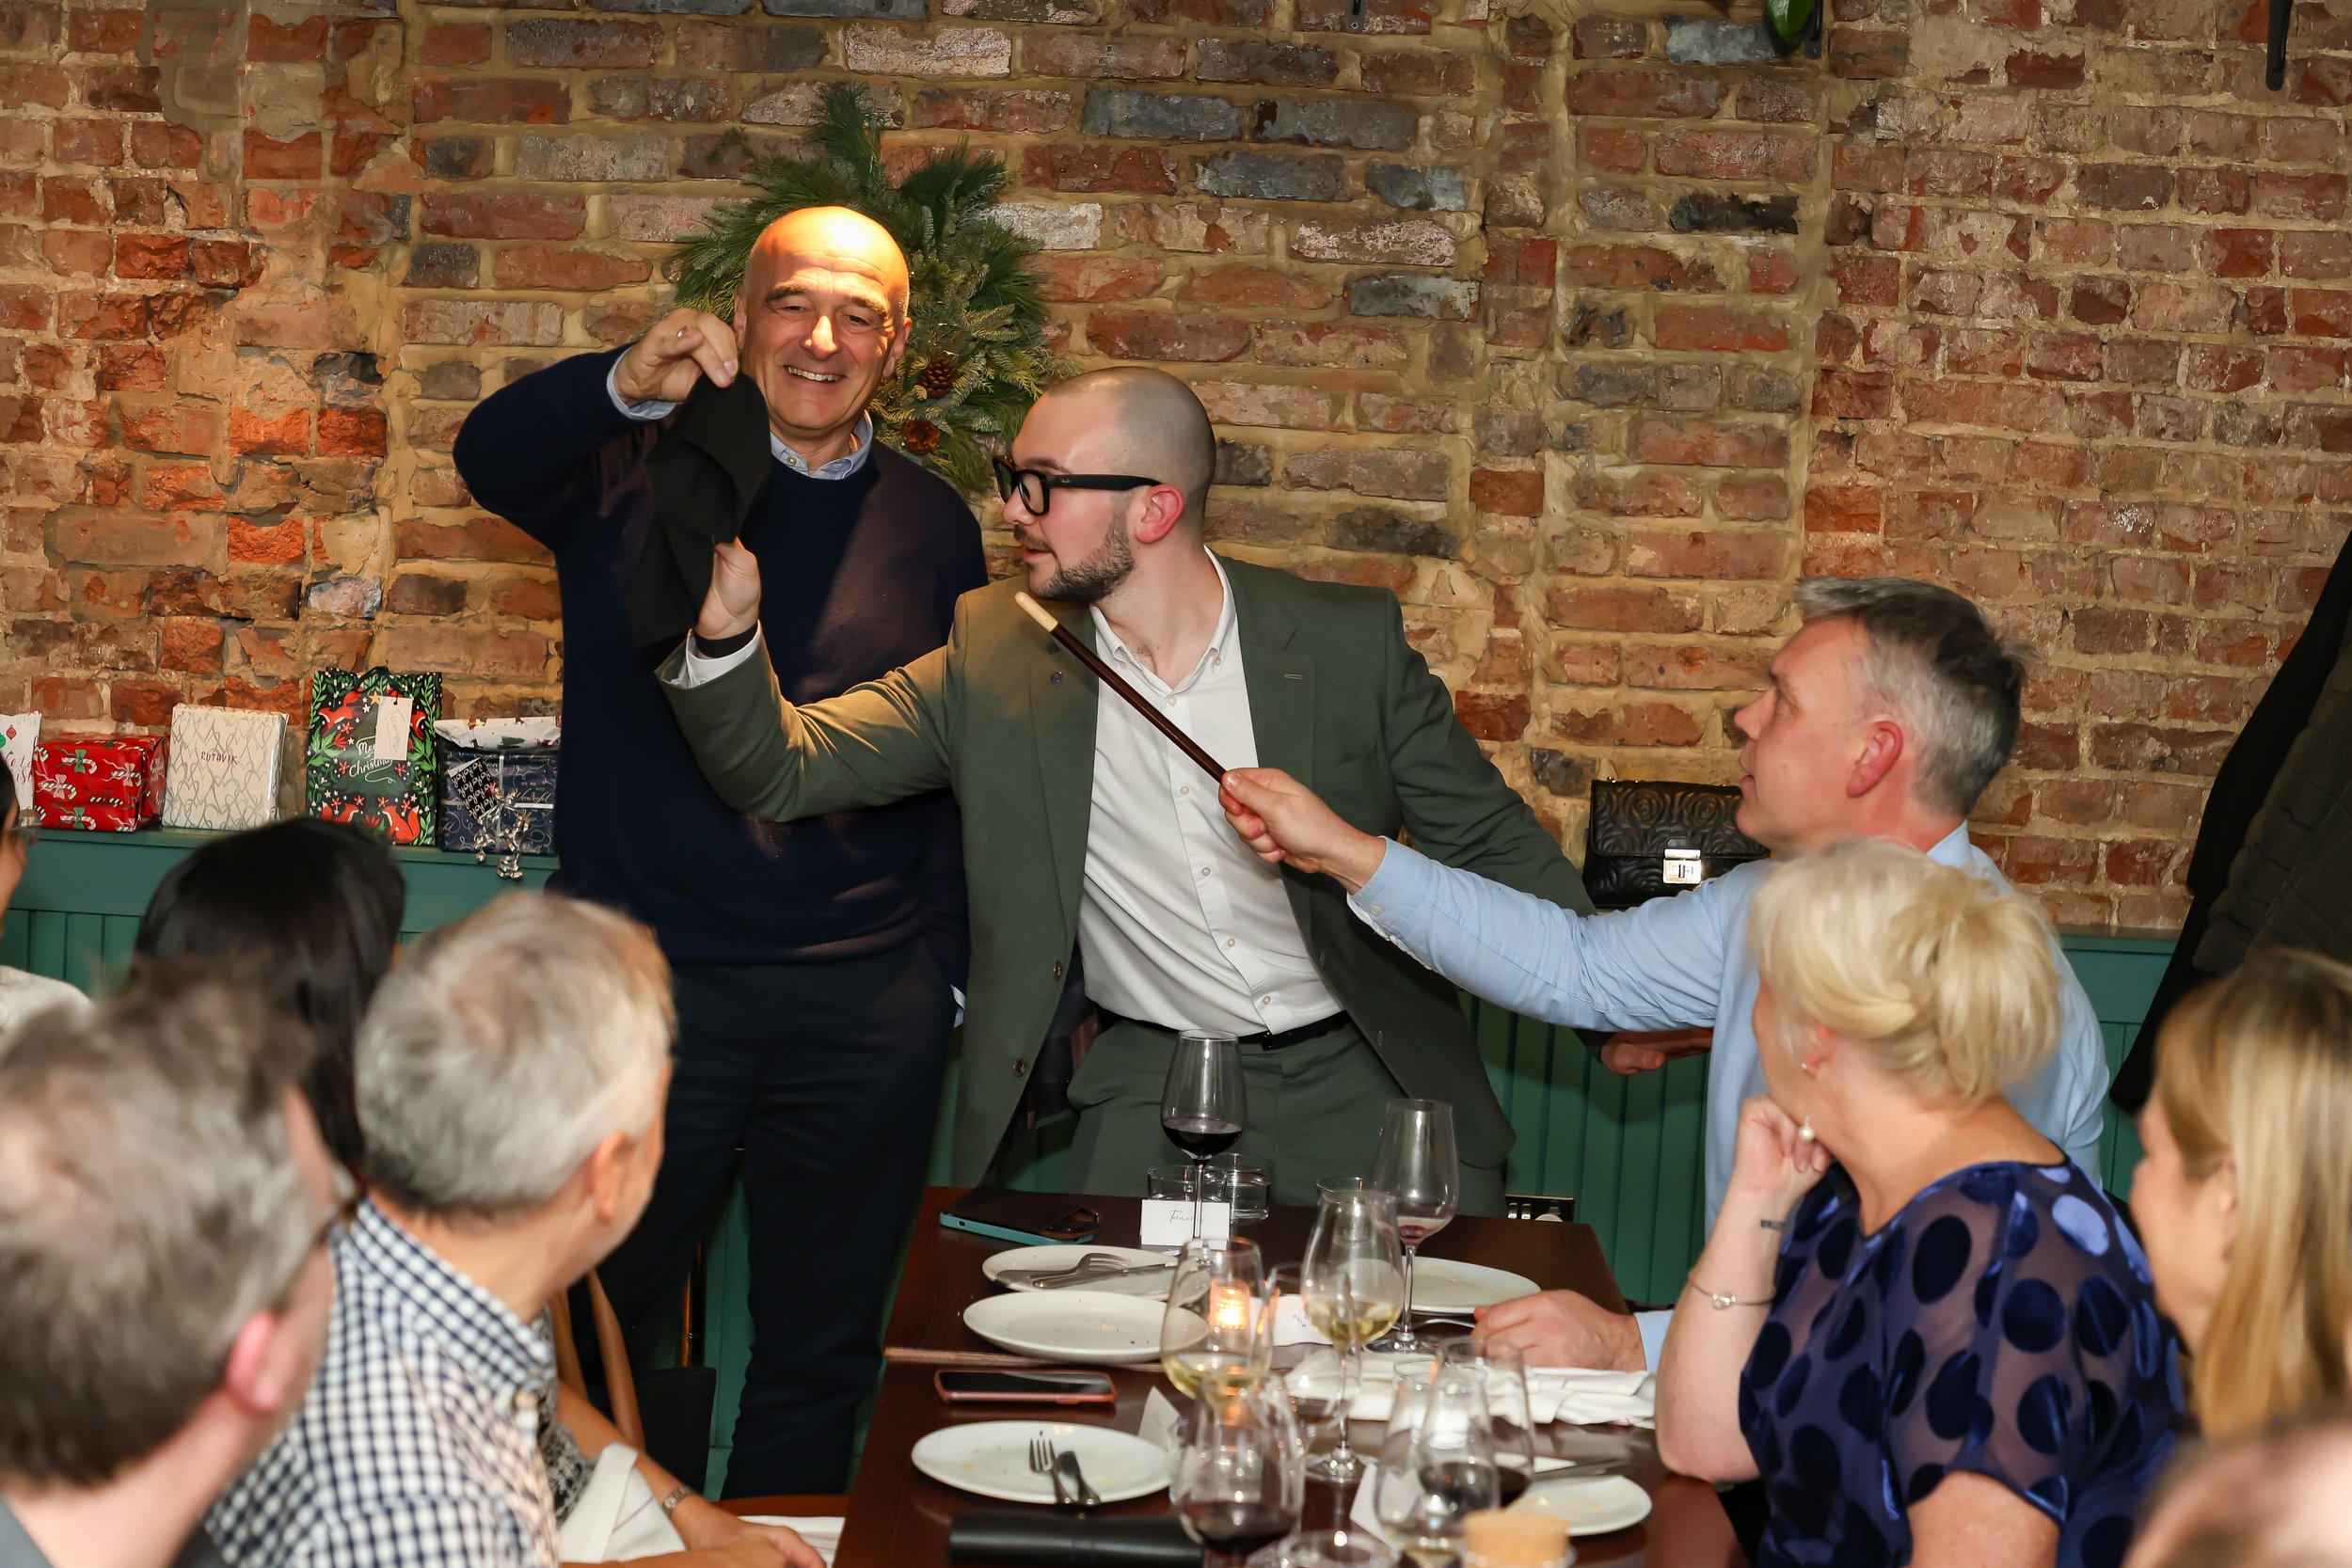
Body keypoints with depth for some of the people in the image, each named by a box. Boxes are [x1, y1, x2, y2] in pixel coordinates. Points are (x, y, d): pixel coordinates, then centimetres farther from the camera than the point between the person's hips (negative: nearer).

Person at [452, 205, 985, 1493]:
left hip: (867, 1003, 2)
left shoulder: (934, 525, 10)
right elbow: (491, 458, -18)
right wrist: (627, 383, -37)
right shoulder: (638, 469, 2)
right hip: (641, 984, -2)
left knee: (822, 1347, 13)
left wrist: (953, 972, 8)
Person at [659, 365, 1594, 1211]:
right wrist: (724, 631, -23)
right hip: (1149, 1089, 1)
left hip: (1358, 1080, 0)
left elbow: (1489, 844, 1)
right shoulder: (993, 651, -2)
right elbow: (782, 768, -3)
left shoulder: (1349, 641, -5)